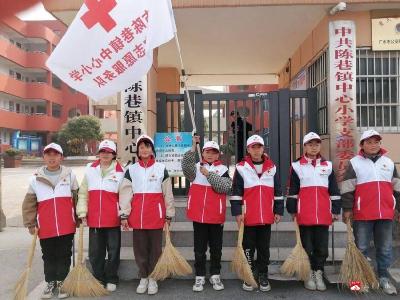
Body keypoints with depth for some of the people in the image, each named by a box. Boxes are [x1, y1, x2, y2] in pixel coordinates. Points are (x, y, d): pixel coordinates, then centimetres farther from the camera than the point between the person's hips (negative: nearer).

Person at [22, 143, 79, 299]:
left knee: (64, 255, 9)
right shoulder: (36, 178, 1)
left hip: (67, 226, 0)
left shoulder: (69, 175, 1)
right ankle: (50, 283, 30)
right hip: (45, 227, 1)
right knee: (48, 256, 14)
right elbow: (29, 204, 5)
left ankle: (61, 283, 23)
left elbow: (77, 197, 6)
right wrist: (31, 224, 3)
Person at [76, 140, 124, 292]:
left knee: (113, 251, 8)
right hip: (94, 218, 3)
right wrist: (82, 212, 2)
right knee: (95, 251, 12)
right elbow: (83, 193, 8)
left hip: (113, 219, -2)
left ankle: (111, 280, 25)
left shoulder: (120, 171, -4)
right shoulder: (90, 169, 5)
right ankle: (98, 279, 29)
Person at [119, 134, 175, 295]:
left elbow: (168, 193, 4)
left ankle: (152, 278, 21)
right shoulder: (131, 170, 6)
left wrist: (169, 214, 5)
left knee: (155, 247, 6)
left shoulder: (161, 169, 2)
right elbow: (125, 193, 2)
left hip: (156, 215, -1)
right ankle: (143, 277, 25)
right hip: (137, 216, 1)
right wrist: (124, 215, -3)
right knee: (140, 247, 10)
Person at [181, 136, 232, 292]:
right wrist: (193, 147, -26)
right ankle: (200, 277, 21)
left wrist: (208, 174, -20)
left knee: (216, 248, 12)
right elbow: (186, 165, -19)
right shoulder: (196, 167, 4)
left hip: (216, 216, 0)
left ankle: (215, 275, 27)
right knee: (199, 249, 9)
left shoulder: (223, 169, 1)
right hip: (198, 215, 0)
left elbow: (224, 187, -16)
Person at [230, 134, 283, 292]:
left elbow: (278, 191, 11)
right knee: (248, 248, 8)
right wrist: (237, 212, -8)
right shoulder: (241, 167, -2)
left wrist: (278, 211, 8)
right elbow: (236, 192, -3)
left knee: (264, 248, 12)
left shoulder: (272, 167, 7)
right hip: (248, 217, -2)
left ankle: (263, 276, 25)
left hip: (266, 216, 3)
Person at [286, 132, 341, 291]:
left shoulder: (328, 165, 9)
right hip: (304, 215, -2)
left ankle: (319, 274, 23)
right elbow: (292, 190, 2)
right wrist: (292, 210, -1)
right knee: (306, 246, 7)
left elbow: (334, 190, 11)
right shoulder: (297, 166, 2)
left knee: (322, 247, 9)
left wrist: (336, 210, 7)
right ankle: (309, 274, 20)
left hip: (323, 214, 2)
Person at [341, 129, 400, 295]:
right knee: (361, 248, 4)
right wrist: (347, 209, -7)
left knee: (385, 248, 10)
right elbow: (347, 188, -3)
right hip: (362, 214, -3)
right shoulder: (354, 163, 0)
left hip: (386, 213, 4)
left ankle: (384, 278, 23)